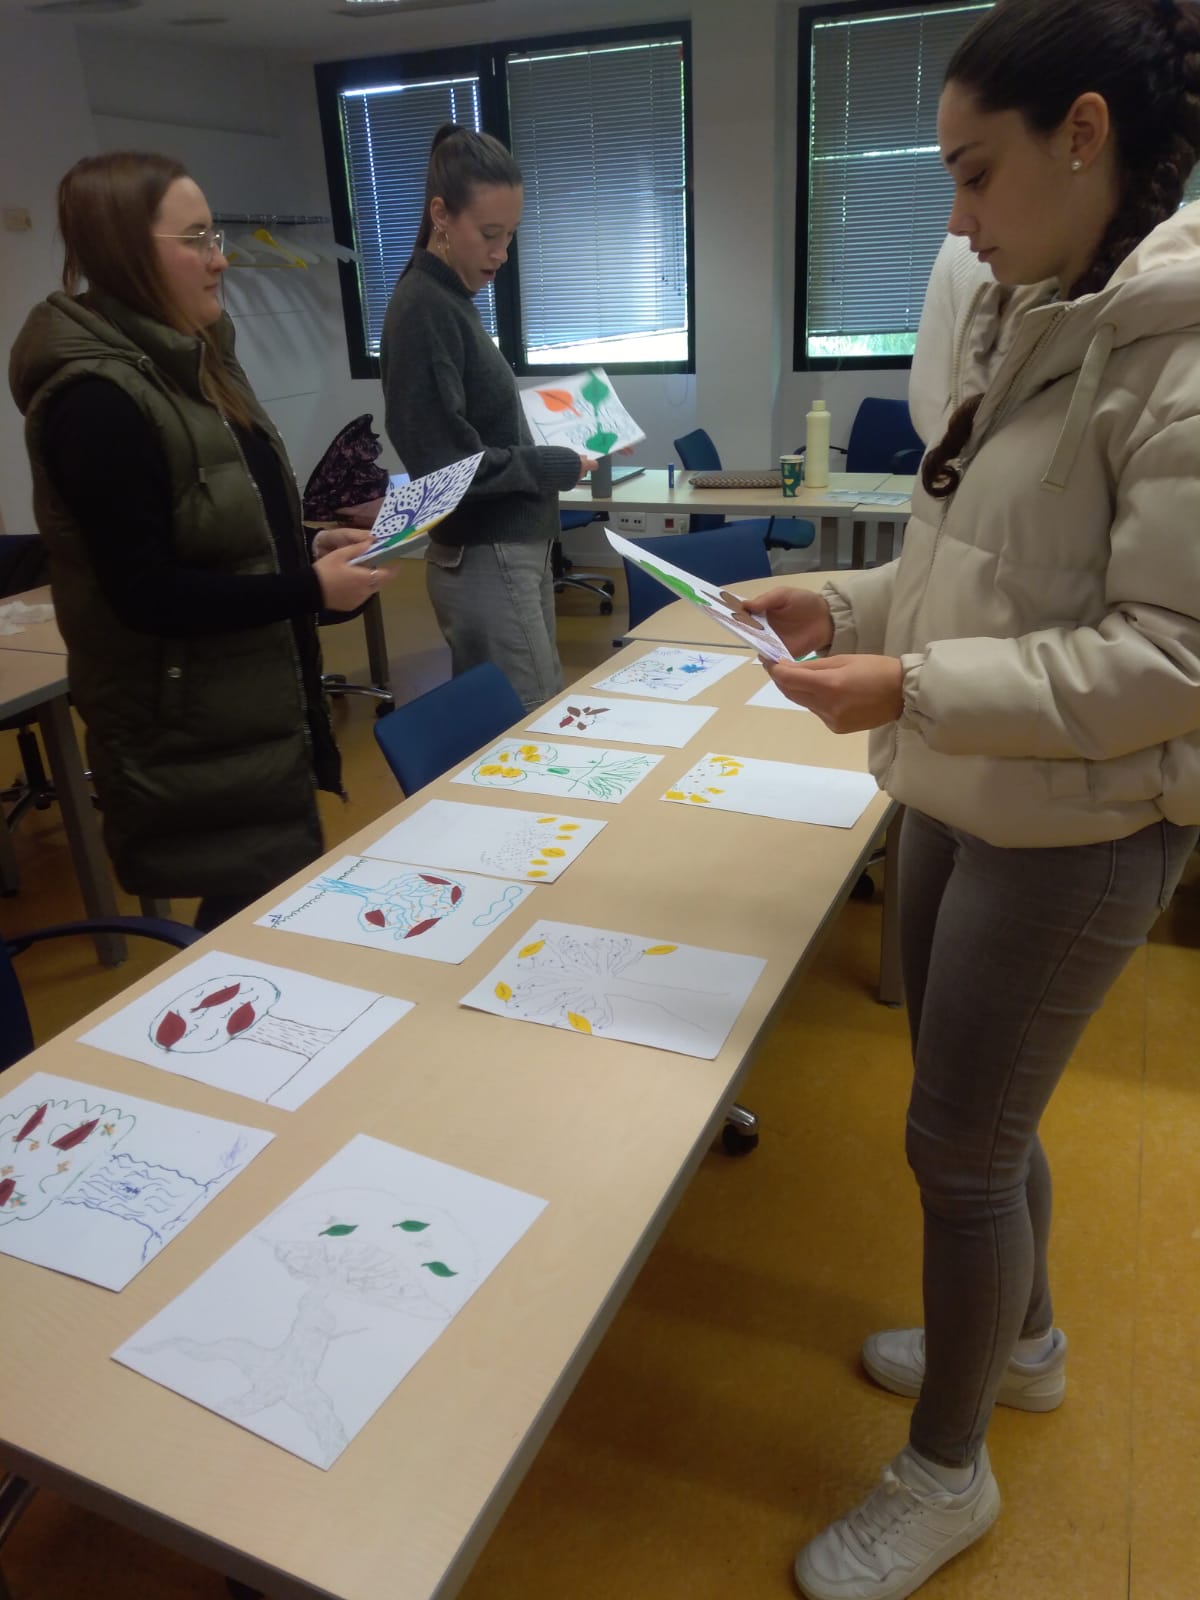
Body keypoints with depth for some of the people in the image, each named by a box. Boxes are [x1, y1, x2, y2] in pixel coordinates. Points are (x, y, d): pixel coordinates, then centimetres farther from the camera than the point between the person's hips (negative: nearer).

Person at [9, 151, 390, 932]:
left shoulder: (190, 363, 10)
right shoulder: (97, 400, -20)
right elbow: (147, 595, -22)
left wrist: (309, 548, 2)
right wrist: (311, 589, -20)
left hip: (259, 711, 9)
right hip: (193, 741, -9)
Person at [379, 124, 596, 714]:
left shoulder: (450, 300, 12)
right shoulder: (423, 310, -15)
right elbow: (446, 465, -21)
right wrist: (558, 466, -11)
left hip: (512, 548, 9)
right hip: (485, 561, -9)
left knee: (539, 718, 16)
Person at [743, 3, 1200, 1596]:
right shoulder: (1026, 323, 9)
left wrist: (910, 686, -25)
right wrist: (854, 605, 3)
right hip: (961, 799, 8)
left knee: (958, 1145, 5)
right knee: (978, 1119, 21)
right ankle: (1017, 1340, 49)